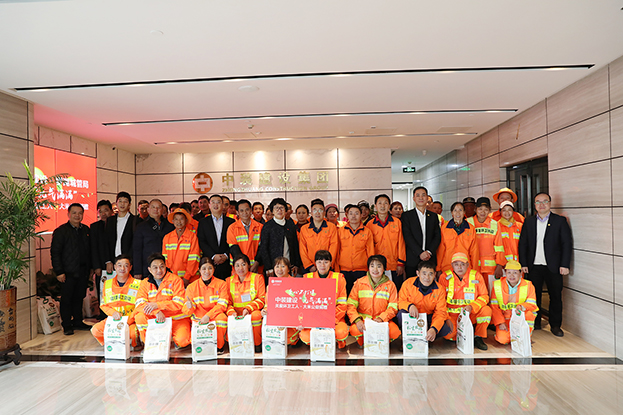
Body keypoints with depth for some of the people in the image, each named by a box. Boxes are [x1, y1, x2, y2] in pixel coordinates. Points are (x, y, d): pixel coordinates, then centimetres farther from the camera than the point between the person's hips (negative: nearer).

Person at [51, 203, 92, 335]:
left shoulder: (86, 230, 11)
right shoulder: (60, 231, -4)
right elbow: (55, 253, -7)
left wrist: (90, 267, 11)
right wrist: (59, 272, -12)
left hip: (83, 271, 4)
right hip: (68, 272, -4)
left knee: (79, 297, 12)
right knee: (66, 299, 3)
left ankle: (78, 322, 24)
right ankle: (67, 325, 14)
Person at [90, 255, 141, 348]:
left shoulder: (138, 284, -3)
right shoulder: (107, 284, 8)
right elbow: (103, 305, 10)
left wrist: (128, 320, -18)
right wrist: (113, 312, -11)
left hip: (132, 320, -3)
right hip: (113, 319, 3)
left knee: (132, 332, -33)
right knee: (95, 330, -22)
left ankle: (135, 343, 5)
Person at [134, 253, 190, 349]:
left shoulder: (176, 280, -6)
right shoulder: (145, 283, 4)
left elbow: (179, 303, -13)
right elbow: (139, 304, -9)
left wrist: (157, 305, -21)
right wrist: (157, 312, -26)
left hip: (177, 319, -3)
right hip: (155, 319, 3)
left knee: (182, 340, -26)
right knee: (139, 317, -24)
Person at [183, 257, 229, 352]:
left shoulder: (221, 284, 1)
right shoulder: (191, 287, 5)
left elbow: (222, 305, -7)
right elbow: (187, 311, 2)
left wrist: (208, 316, -23)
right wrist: (189, 307, -24)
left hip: (215, 318, -1)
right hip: (198, 320, 1)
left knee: (222, 317, -35)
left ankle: (219, 346, -9)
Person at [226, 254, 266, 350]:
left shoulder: (257, 277, 4)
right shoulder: (229, 280, 12)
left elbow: (262, 299, -1)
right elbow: (227, 302, 11)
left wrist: (248, 308, -16)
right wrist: (232, 312, -11)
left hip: (253, 311, -1)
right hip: (236, 314, 2)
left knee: (255, 315, -37)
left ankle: (257, 345, -11)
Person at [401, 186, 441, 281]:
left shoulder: (433, 215, 14)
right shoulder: (407, 215, 4)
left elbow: (437, 236, 8)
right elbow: (408, 237, -5)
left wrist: (429, 252, -8)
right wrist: (420, 253, -14)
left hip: (430, 258, 2)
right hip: (412, 260, -2)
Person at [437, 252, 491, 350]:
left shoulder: (476, 276, -2)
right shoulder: (445, 277, -4)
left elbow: (484, 296, -1)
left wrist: (472, 307, -20)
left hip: (472, 313, 1)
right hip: (452, 315, -1)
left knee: (486, 310, -28)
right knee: (448, 334, -27)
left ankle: (478, 338, -4)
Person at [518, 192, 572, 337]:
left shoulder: (560, 221, 2)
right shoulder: (528, 222, 8)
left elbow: (567, 244, -1)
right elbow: (522, 244, 8)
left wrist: (565, 265, -8)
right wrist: (523, 264, 0)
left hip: (553, 267, -2)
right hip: (533, 266, 2)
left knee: (556, 296, 5)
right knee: (534, 295, 7)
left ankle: (555, 325, 19)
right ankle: (535, 323, 21)